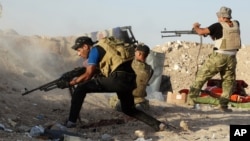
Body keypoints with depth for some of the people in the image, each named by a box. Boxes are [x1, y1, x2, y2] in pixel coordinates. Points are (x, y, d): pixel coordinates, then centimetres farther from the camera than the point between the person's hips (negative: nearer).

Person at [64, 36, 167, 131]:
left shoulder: (95, 50, 4)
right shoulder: (103, 48, 28)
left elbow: (88, 75, 1)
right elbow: (96, 72, 36)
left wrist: (72, 82, 16)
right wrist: (78, 79, 37)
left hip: (119, 78, -9)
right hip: (130, 80, 9)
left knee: (81, 88, -2)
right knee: (128, 109, 29)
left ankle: (71, 122, -2)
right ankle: (158, 125, 19)